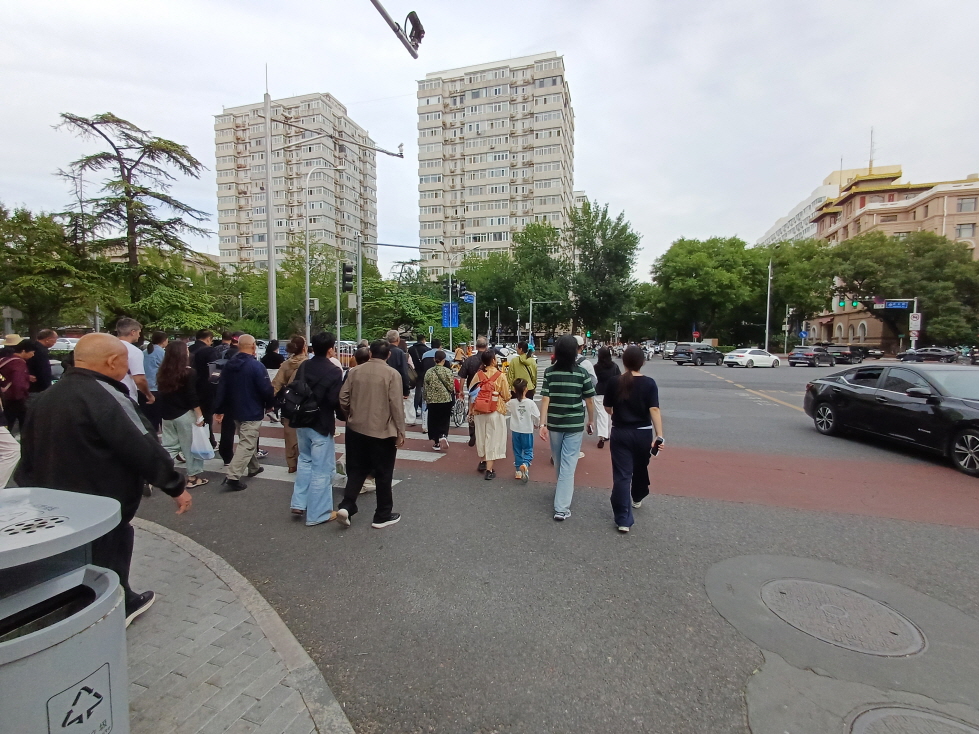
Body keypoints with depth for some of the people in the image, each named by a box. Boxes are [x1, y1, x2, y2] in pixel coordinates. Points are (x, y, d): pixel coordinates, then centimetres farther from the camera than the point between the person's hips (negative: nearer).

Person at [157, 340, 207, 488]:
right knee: (191, 446, 5)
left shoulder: (162, 372, 5)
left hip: (167, 415, 6)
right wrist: (200, 416, -10)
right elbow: (192, 397, -15)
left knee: (169, 446, 15)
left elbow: (161, 394, 12)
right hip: (185, 415, -6)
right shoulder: (189, 373, -13)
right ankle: (193, 477, 12)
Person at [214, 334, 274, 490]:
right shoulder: (256, 366, -18)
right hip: (252, 412, -8)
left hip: (235, 411, 8)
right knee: (247, 444, -5)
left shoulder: (229, 365, 4)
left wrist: (219, 409, 10)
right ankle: (233, 476, -12)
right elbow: (266, 389, -18)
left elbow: (221, 388, 5)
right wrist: (270, 404, 1)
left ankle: (254, 467, 35)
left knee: (248, 441, 22)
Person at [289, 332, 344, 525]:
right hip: (321, 424, -7)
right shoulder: (334, 370, -18)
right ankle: (318, 513, 12)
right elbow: (335, 400, -20)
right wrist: (341, 414, 0)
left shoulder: (303, 366, 2)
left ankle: (299, 503, 28)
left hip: (302, 422, 7)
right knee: (322, 469, 4)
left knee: (305, 461, 25)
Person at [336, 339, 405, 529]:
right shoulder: (392, 374, -11)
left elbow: (343, 398, 2)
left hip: (356, 429, 4)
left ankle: (346, 506, 5)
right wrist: (400, 432, -7)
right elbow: (397, 405, -14)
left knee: (356, 470, 18)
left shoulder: (354, 371, 1)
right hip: (383, 431, -4)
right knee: (383, 474, 8)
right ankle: (383, 516, 17)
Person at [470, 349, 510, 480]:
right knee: (493, 438, 3)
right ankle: (489, 470, 4)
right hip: (495, 411, -3)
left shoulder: (478, 375, -3)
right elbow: (506, 396, -7)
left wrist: (470, 410, 15)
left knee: (481, 436, 20)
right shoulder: (500, 376, -11)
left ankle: (483, 462, 37)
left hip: (479, 411, 3)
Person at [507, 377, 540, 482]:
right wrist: (537, 424, 12)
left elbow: (507, 412, 9)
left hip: (515, 430, 2)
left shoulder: (511, 403, -9)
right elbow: (537, 416, -8)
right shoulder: (530, 403, -14)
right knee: (528, 450, 7)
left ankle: (518, 471, 17)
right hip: (527, 430, -2)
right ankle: (525, 464, -19)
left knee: (517, 451, 14)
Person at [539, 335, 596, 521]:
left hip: (554, 424, 2)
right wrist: (591, 421, 12)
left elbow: (545, 400, -9)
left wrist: (542, 424, -8)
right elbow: (589, 401, -2)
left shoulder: (549, 372, -5)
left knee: (559, 462, 21)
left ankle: (563, 490, 44)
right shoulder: (582, 373, -8)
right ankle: (561, 508, -1)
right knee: (568, 464, 0)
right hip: (575, 425, -2)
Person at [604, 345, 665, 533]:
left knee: (622, 475, 0)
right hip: (643, 433, 1)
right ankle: (637, 498, 49)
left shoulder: (614, 382, -7)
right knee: (640, 468, 25)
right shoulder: (649, 383, -8)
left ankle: (623, 520, -3)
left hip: (620, 433, -1)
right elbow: (654, 410, -16)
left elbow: (607, 408, 2)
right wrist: (659, 436, -18)